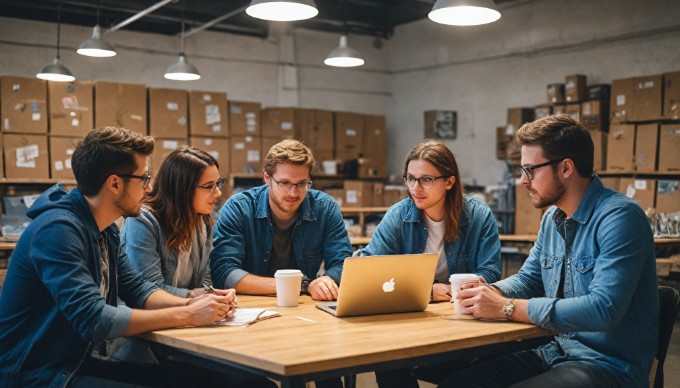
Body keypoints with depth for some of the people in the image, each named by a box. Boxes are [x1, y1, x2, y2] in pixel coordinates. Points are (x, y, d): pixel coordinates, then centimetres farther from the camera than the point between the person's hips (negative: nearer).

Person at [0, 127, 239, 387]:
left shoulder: (104, 229, 6)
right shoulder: (58, 229, -23)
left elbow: (137, 290, 9)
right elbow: (93, 319, -30)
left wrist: (190, 304, -10)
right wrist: (187, 316, -23)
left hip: (78, 363, 9)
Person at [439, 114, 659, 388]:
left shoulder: (619, 217, -18)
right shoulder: (552, 218, 9)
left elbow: (604, 309, -27)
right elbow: (528, 278, 20)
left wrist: (507, 308, -25)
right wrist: (490, 292, -4)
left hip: (610, 365, -8)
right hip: (555, 353, 8)